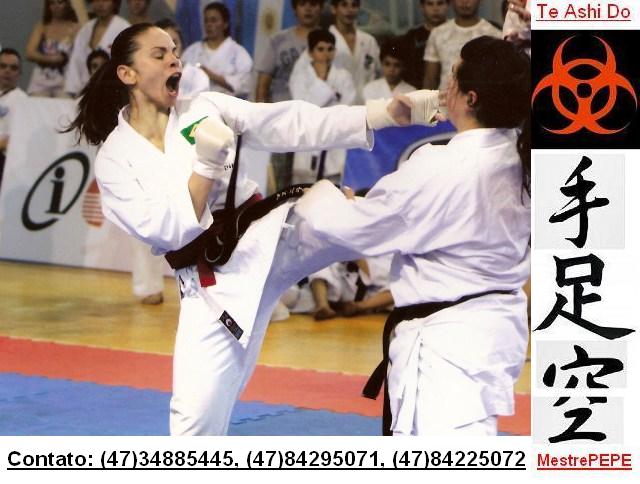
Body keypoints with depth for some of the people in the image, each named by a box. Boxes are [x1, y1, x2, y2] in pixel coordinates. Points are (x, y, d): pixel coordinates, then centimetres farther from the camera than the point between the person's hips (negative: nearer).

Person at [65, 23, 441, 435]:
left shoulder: (206, 108, 4)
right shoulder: (115, 159, -3)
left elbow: (291, 125, -4)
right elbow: (169, 231, -14)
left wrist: (391, 113, -15)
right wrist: (207, 164, -24)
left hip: (274, 236, 2)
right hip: (217, 288, -2)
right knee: (197, 414, -1)